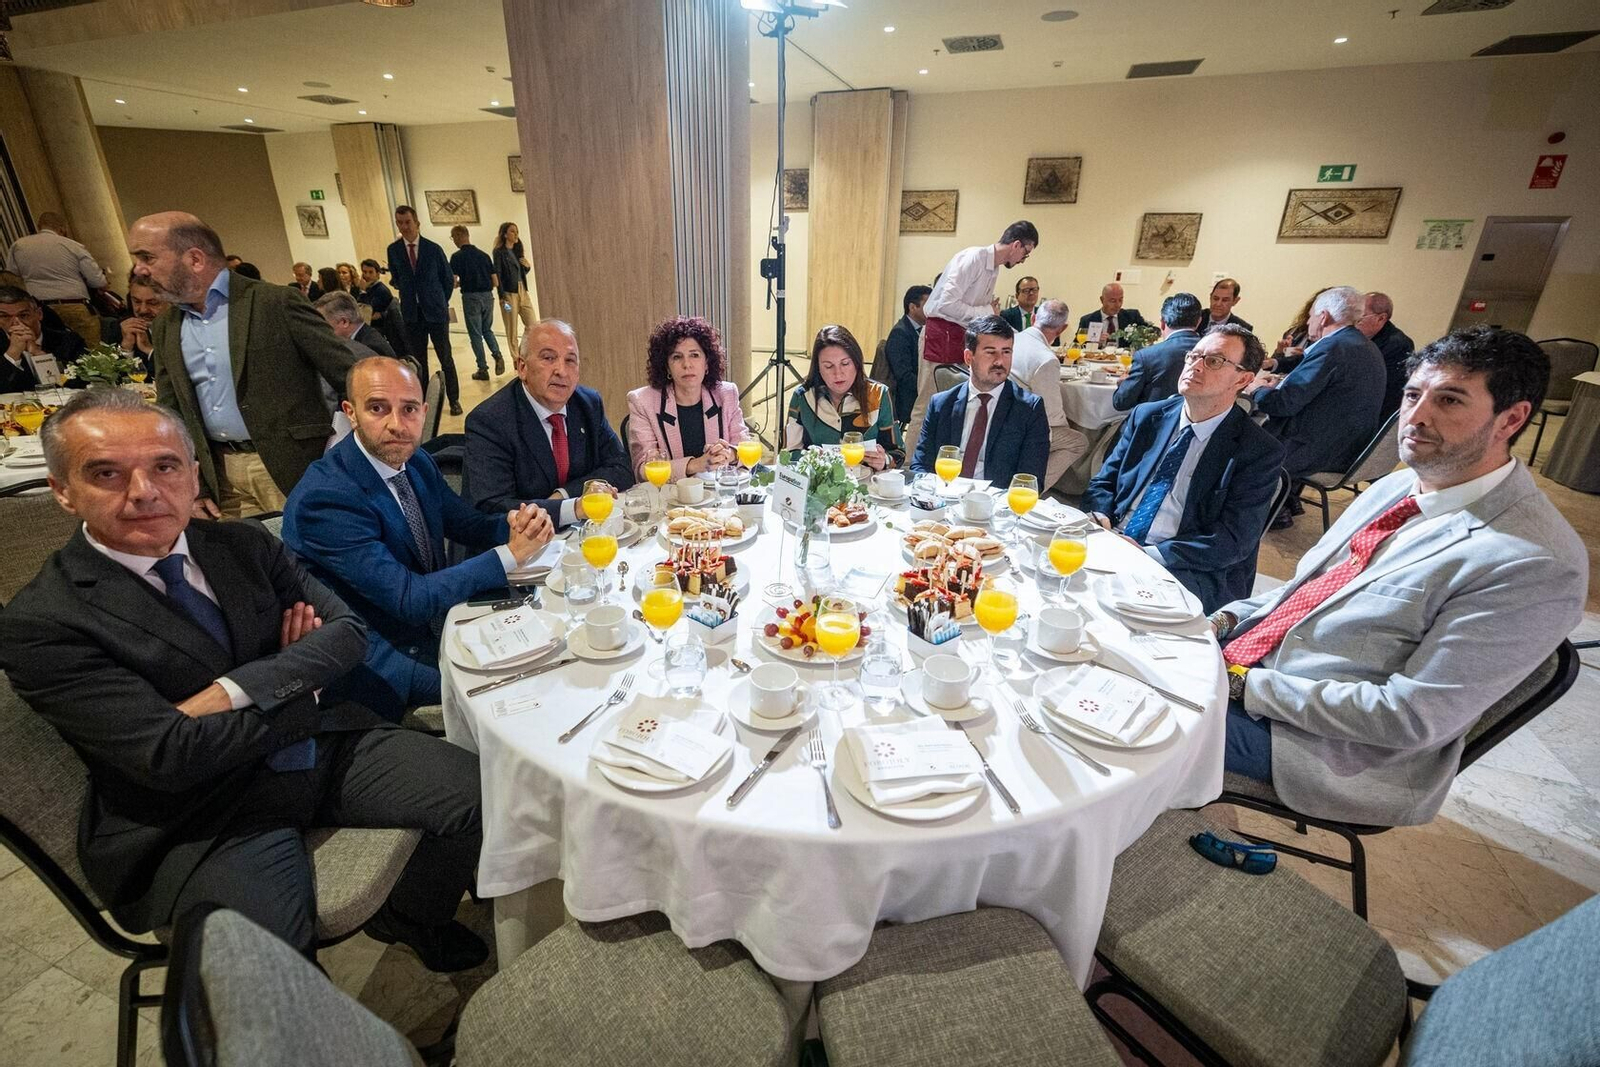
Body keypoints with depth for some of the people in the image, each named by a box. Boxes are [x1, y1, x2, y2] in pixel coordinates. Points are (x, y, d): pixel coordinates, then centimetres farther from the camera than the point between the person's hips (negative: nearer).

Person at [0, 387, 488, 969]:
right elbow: (171, 758, -17)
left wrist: (233, 692, -17)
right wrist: (301, 683, -8)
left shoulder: (244, 544, 5)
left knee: (485, 795, -10)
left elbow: (347, 631, -3)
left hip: (324, 747, 5)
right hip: (199, 816, -4)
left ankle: (411, 919, 22)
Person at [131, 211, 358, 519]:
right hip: (218, 474, 6)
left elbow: (348, 375, -11)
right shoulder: (165, 329, 11)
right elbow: (170, 415, 15)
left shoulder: (276, 303, -9)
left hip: (292, 466, -5)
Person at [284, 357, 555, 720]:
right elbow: (410, 599, -27)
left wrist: (518, 524, -16)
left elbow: (472, 526, 7)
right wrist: (510, 553, -28)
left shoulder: (417, 461, -1)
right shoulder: (323, 498, -25)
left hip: (433, 616, 7)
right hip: (377, 658, -7)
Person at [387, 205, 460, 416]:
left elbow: (448, 279, 6)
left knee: (446, 358, 3)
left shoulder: (433, 249, -3)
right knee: (417, 360, 6)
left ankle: (454, 400, 13)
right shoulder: (393, 250, 2)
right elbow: (396, 279, 16)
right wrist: (409, 297, 13)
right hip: (412, 313, 2)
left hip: (436, 311, -2)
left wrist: (441, 302, 10)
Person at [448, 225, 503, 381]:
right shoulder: (483, 254, 8)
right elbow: (495, 282, 8)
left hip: (471, 297, -4)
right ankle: (497, 356, -4)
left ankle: (483, 369, 6)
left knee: (475, 334, 5)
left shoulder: (457, 256, -6)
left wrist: (460, 283, 10)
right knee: (487, 330, 20)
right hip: (488, 296, 4)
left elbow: (453, 282, -12)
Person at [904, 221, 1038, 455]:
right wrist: (986, 312, -12)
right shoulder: (973, 258, -13)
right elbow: (946, 304, -23)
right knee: (928, 404, -7)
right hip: (939, 335, -9)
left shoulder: (994, 268, 15)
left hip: (960, 337, 9)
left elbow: (987, 314, 25)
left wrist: (1020, 337, 19)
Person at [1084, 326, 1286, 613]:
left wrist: (1151, 555, -21)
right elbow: (1103, 482, 14)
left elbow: (1233, 541, -9)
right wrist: (1098, 516, -10)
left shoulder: (1260, 452, -1)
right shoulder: (1146, 416, 13)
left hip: (1195, 575, -4)